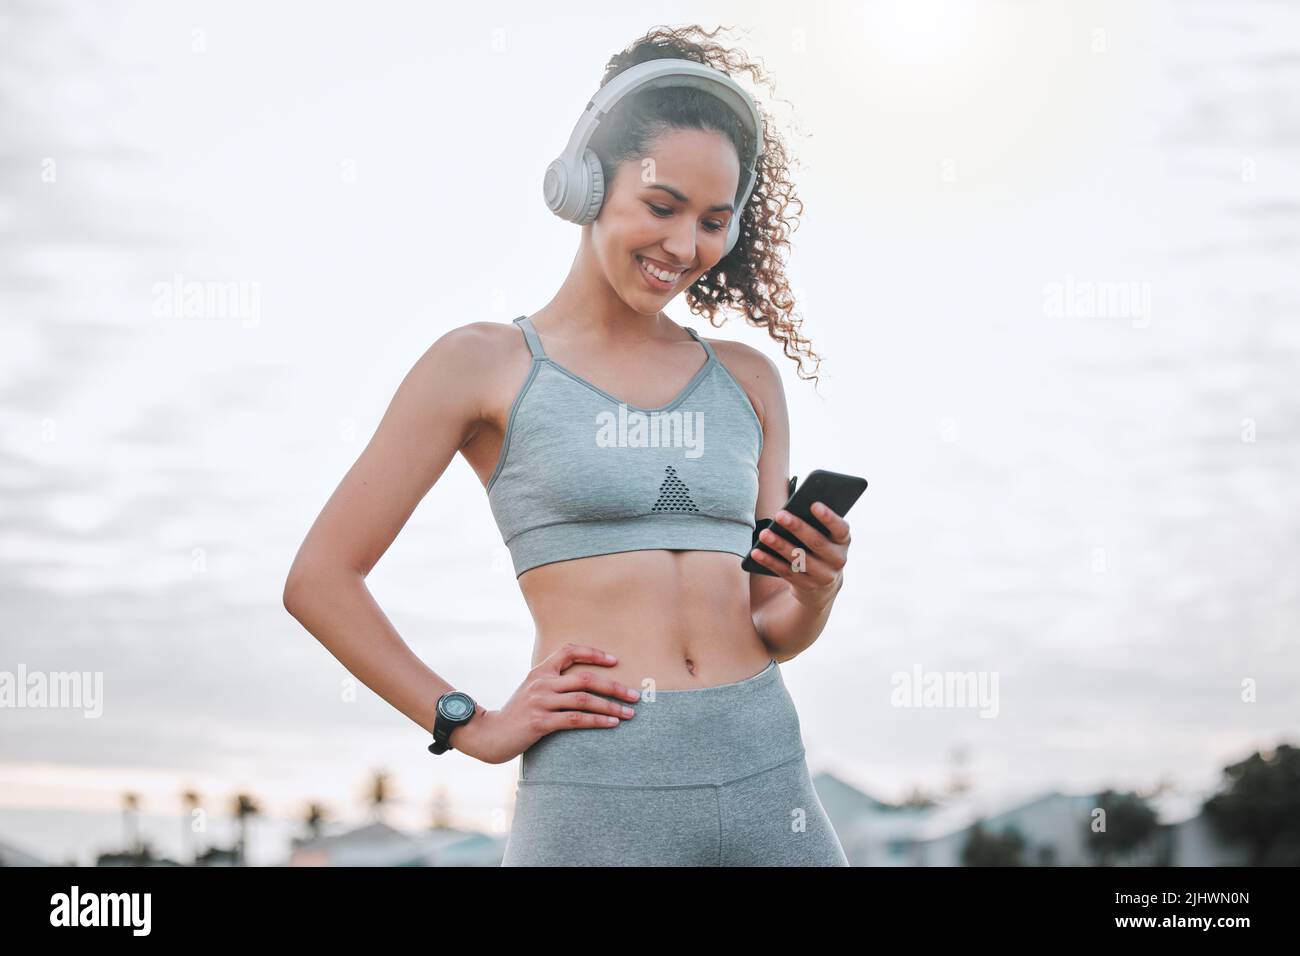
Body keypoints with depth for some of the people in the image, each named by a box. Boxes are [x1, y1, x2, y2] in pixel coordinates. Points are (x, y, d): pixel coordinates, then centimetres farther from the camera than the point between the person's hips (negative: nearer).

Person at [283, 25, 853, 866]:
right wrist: (472, 727, -2)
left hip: (767, 780, 4)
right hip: (595, 792, -4)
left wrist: (817, 592, -5)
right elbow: (320, 579, 0)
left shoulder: (748, 382, 14)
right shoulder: (486, 364, 1)